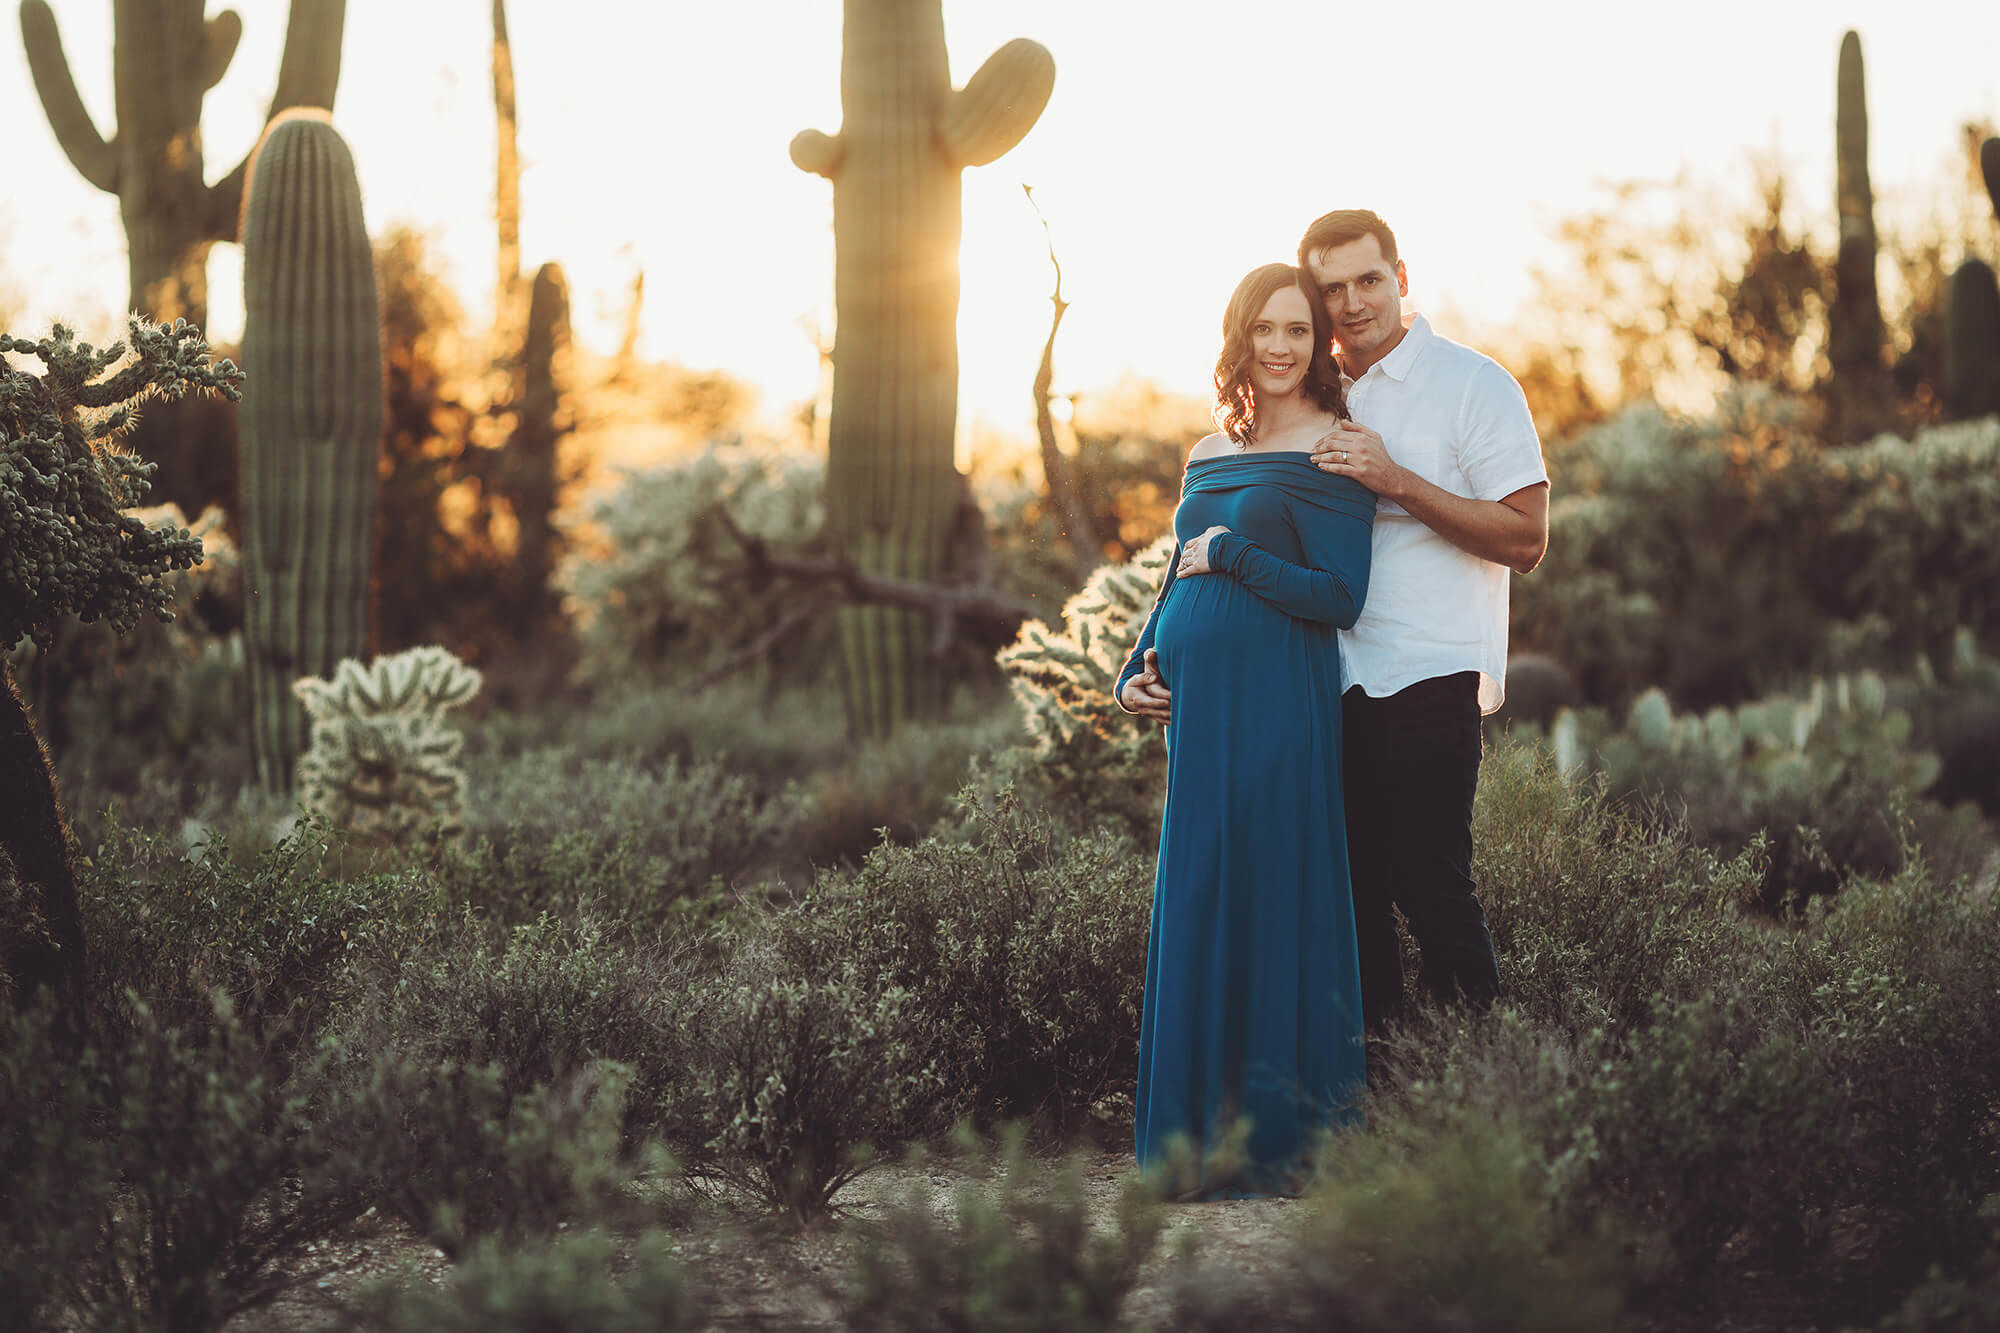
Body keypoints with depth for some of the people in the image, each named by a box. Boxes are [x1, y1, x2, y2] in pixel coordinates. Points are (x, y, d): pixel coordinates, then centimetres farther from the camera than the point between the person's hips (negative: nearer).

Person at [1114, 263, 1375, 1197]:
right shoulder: (1208, 455, 16)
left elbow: (1340, 596, -12)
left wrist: (1228, 553, -9)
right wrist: (1137, 672, 8)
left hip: (1278, 710, -7)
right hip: (1197, 703, 7)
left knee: (1272, 907, -5)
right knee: (1195, 912, 8)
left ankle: (1278, 1143, 2)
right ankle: (1207, 1137, 16)